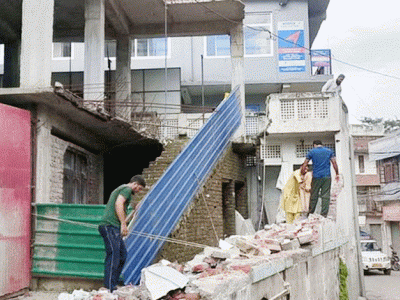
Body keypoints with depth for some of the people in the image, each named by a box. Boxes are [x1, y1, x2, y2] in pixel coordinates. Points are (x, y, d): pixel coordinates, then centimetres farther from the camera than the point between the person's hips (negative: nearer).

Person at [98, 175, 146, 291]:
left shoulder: (119, 189, 28)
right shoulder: (127, 189, -4)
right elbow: (118, 204, -19)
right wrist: (123, 224, -19)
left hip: (112, 227, 10)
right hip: (111, 226, -10)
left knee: (122, 254, 12)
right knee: (113, 256, -12)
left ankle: (113, 284, 14)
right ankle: (109, 288, -13)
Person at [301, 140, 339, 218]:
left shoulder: (312, 151, 7)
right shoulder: (329, 151, 10)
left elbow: (304, 164, 5)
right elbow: (334, 163, 3)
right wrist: (337, 174, 10)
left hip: (316, 177, 0)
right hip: (327, 177, 0)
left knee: (313, 196, 6)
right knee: (326, 196, -1)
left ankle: (310, 214, 11)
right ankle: (324, 215, -5)